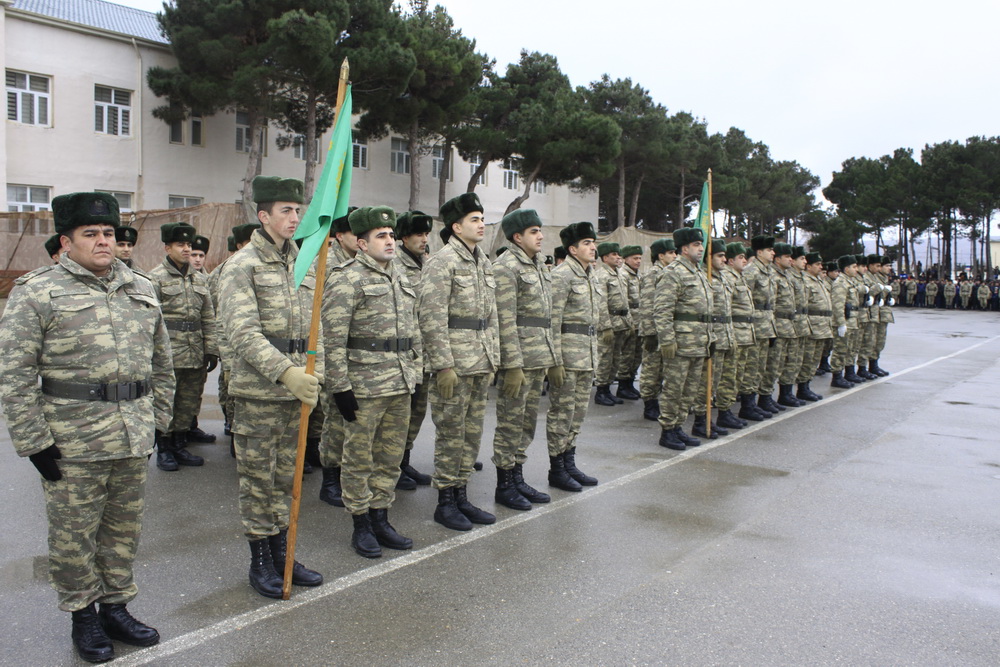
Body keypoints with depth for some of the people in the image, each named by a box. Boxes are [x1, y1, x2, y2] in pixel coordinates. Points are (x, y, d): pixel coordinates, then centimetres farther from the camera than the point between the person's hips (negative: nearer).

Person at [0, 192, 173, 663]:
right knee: (74, 533, 8)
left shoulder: (140, 289, 11)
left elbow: (161, 360, 18)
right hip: (72, 444, -4)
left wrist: (158, 417, 14)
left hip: (133, 438, 5)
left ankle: (116, 607, 31)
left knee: (124, 528, 15)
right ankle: (83, 615, 27)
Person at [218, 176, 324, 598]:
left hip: (296, 388, 6)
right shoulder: (242, 265, -8)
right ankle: (260, 559, 19)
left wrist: (314, 375, 4)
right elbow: (242, 333, -18)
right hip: (257, 392, -6)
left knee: (286, 475, 15)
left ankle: (282, 551, 27)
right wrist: (285, 373, -27)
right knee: (257, 478, 5)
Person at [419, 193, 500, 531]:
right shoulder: (442, 261, -11)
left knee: (473, 432, 13)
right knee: (451, 434, 1)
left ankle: (461, 496, 25)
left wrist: (493, 357, 16)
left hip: (481, 364, 8)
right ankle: (445, 502, 14)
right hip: (455, 365, -8)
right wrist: (444, 365, -19)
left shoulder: (484, 262, 15)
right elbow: (432, 317, -16)